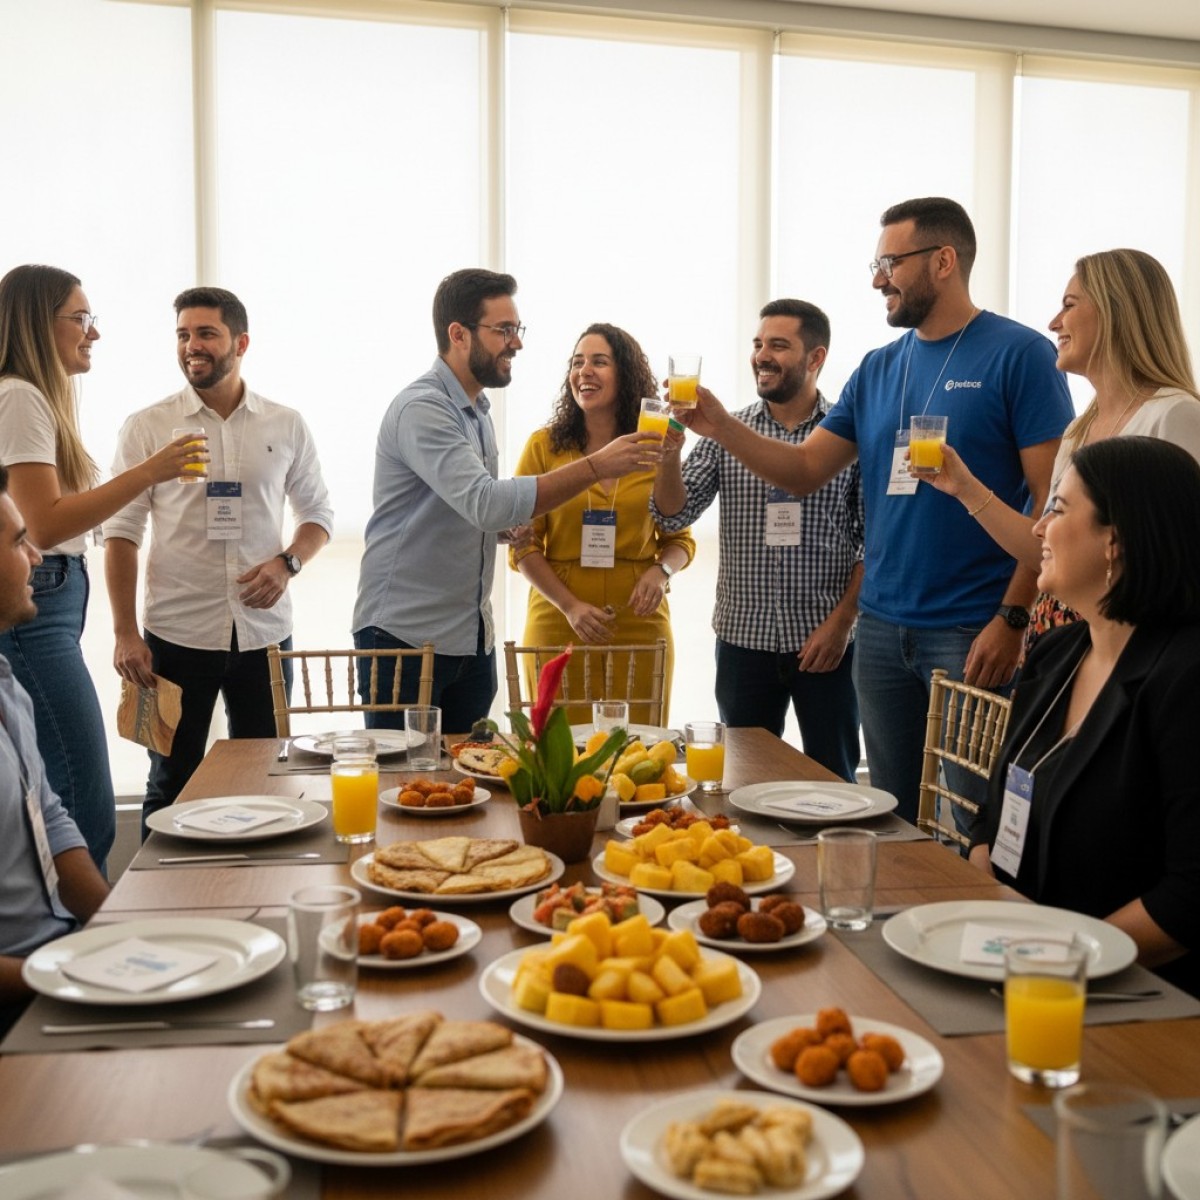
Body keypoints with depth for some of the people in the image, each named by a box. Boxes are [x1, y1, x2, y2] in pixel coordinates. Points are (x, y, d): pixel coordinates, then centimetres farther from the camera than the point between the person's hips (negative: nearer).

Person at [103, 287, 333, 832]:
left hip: (264, 631, 2)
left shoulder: (286, 425, 5)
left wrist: (287, 563, -8)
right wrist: (124, 632, -7)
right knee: (171, 786, 7)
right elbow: (121, 532, 0)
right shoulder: (146, 428, 0)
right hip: (175, 635, -1)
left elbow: (317, 512, 13)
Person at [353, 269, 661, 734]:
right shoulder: (421, 409, -16)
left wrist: (520, 522, -1)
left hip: (473, 641, 8)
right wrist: (596, 466, -29)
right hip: (405, 637, -8)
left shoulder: (476, 410, 12)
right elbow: (486, 503, -29)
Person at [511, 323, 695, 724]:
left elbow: (679, 538, 11)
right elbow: (523, 546, 0)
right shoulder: (544, 446, 1)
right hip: (558, 622, -1)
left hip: (639, 623, 1)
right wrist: (570, 606, -12)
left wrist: (661, 572, -10)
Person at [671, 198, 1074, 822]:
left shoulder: (1018, 355, -7)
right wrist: (721, 426, -3)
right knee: (894, 818, 15)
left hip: (974, 632, -6)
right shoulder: (878, 369, 12)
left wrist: (1011, 619, -17)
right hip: (882, 628, 6)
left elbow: (1056, 501, -11)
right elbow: (805, 470, 11)